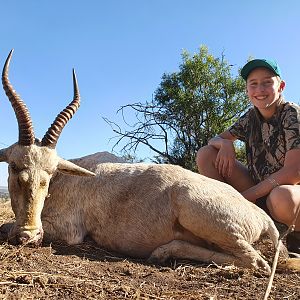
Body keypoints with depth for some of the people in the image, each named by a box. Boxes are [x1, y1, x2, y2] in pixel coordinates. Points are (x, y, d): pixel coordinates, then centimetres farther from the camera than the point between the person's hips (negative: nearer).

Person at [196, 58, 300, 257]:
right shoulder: (251, 117, 3)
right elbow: (215, 139, 9)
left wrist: (244, 196, -22)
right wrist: (225, 143, -17)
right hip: (258, 192, 5)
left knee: (282, 196, -43)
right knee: (206, 154, -5)